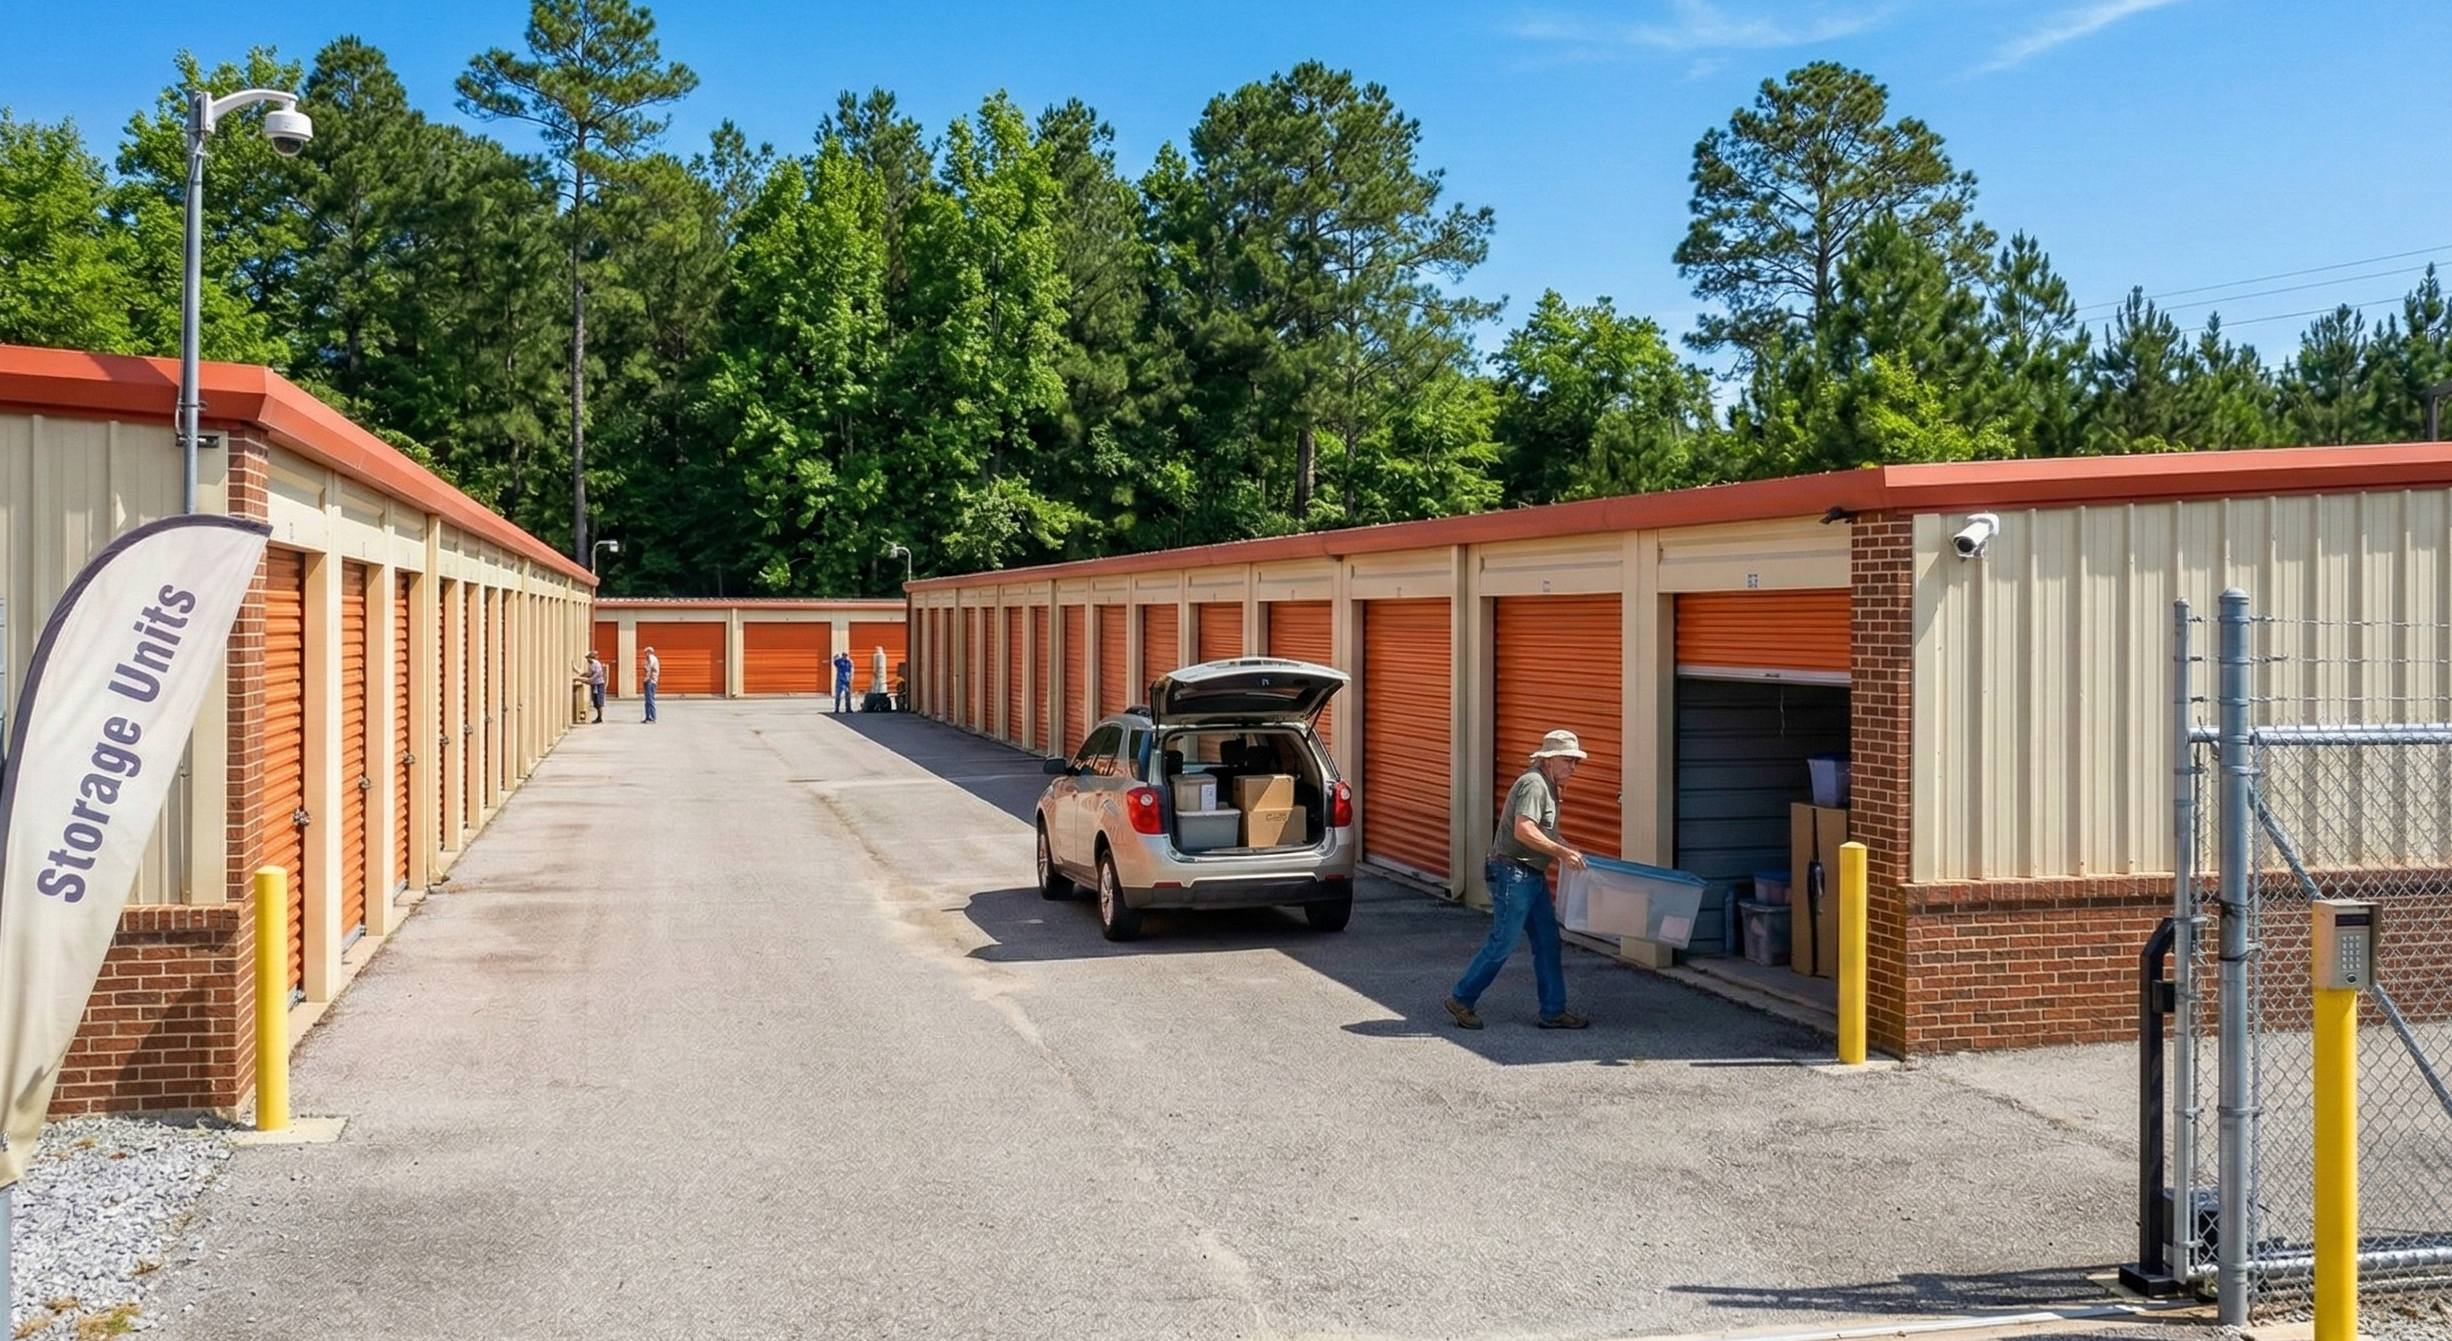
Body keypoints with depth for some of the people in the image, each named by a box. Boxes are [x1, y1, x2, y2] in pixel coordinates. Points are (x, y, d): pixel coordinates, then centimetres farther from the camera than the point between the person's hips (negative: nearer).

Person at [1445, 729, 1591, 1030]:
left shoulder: (1548, 787, 17)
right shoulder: (1533, 784, -15)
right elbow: (1524, 831, -26)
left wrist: (1567, 851, 14)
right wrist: (1561, 852, -23)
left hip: (1532, 876, 10)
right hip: (1513, 873, -10)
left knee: (1548, 942, 9)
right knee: (1503, 943, -4)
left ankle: (1554, 1011, 13)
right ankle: (1461, 999, 8)